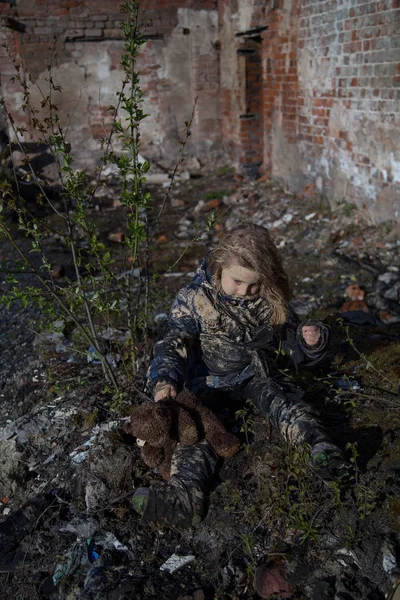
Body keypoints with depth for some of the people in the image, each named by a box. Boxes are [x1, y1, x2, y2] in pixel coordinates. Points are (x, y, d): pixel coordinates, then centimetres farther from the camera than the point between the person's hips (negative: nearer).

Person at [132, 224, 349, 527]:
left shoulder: (271, 302, -2)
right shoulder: (195, 299, -9)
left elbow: (291, 339, 8)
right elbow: (174, 343, -8)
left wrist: (310, 340, -16)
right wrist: (165, 381, -26)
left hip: (257, 374, 2)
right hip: (210, 380, -2)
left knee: (285, 402, -27)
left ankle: (321, 450, -46)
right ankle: (186, 490, -45)